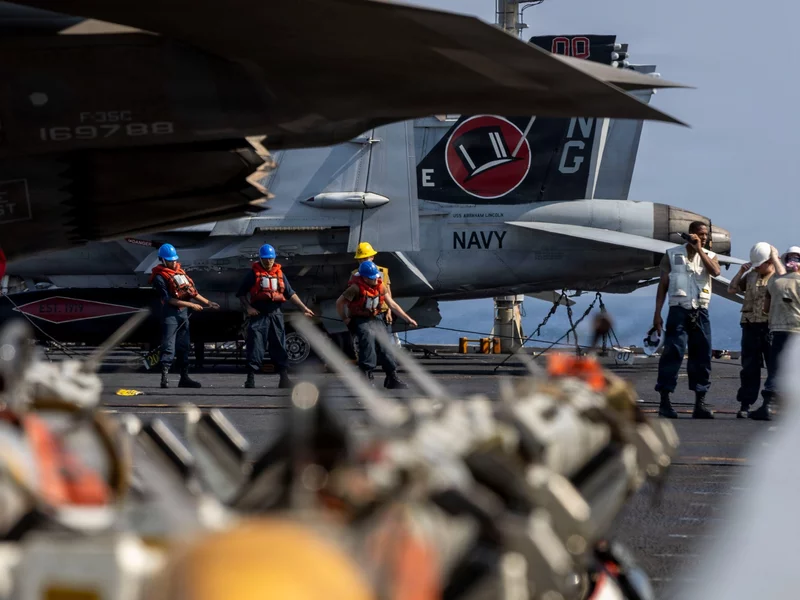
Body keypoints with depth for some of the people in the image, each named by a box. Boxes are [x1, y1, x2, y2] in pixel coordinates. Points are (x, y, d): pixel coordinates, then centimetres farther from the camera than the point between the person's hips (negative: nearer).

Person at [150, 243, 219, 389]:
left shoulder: (180, 271, 16)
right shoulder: (160, 277, -8)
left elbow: (192, 291, 20)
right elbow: (169, 299, -16)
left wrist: (207, 303, 16)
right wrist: (191, 304, -17)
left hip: (183, 313, 7)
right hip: (170, 313, -7)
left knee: (184, 347, 10)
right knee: (169, 347, -12)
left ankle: (184, 377, 15)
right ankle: (164, 377, -14)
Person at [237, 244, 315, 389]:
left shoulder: (279, 274, 15)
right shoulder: (253, 273, 4)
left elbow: (290, 294, 15)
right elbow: (241, 293, 6)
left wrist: (303, 308, 7)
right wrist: (248, 307, -8)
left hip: (275, 314, 3)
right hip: (259, 314, -3)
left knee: (279, 346, 3)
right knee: (255, 345, -8)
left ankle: (284, 377, 4)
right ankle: (251, 377, -5)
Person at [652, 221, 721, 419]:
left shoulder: (709, 256, 13)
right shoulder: (672, 255, 7)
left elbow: (715, 271, -10)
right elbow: (663, 285, 5)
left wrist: (699, 250, -8)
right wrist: (657, 314, -3)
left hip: (700, 312, 3)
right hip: (679, 310, -3)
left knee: (702, 355, 1)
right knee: (672, 353, -8)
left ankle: (700, 403, 6)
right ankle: (664, 401, -8)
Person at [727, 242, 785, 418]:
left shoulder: (776, 276, 2)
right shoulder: (751, 276, 14)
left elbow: (784, 277, -22)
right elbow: (732, 289, 15)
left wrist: (775, 256, -12)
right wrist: (741, 272, 4)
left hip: (771, 325, -4)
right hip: (751, 325, 4)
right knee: (749, 367, 5)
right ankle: (745, 405, 6)